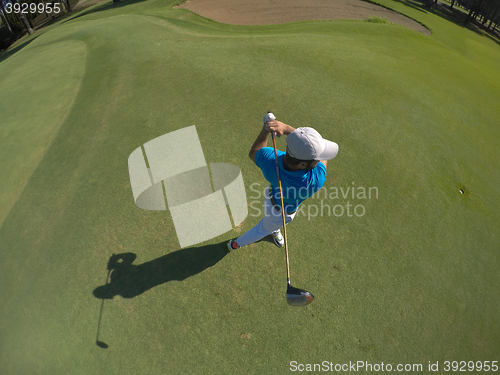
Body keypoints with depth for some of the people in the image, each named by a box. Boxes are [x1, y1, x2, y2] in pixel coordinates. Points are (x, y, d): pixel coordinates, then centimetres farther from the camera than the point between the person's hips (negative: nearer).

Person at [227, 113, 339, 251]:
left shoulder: (270, 159, -40)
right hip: (282, 212, -2)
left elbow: (253, 153, -16)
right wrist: (286, 128, -40)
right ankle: (236, 244, 58)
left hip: (272, 194, 3)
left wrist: (266, 128, -14)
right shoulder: (316, 181, -49)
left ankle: (275, 231, 75)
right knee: (264, 229, 31)